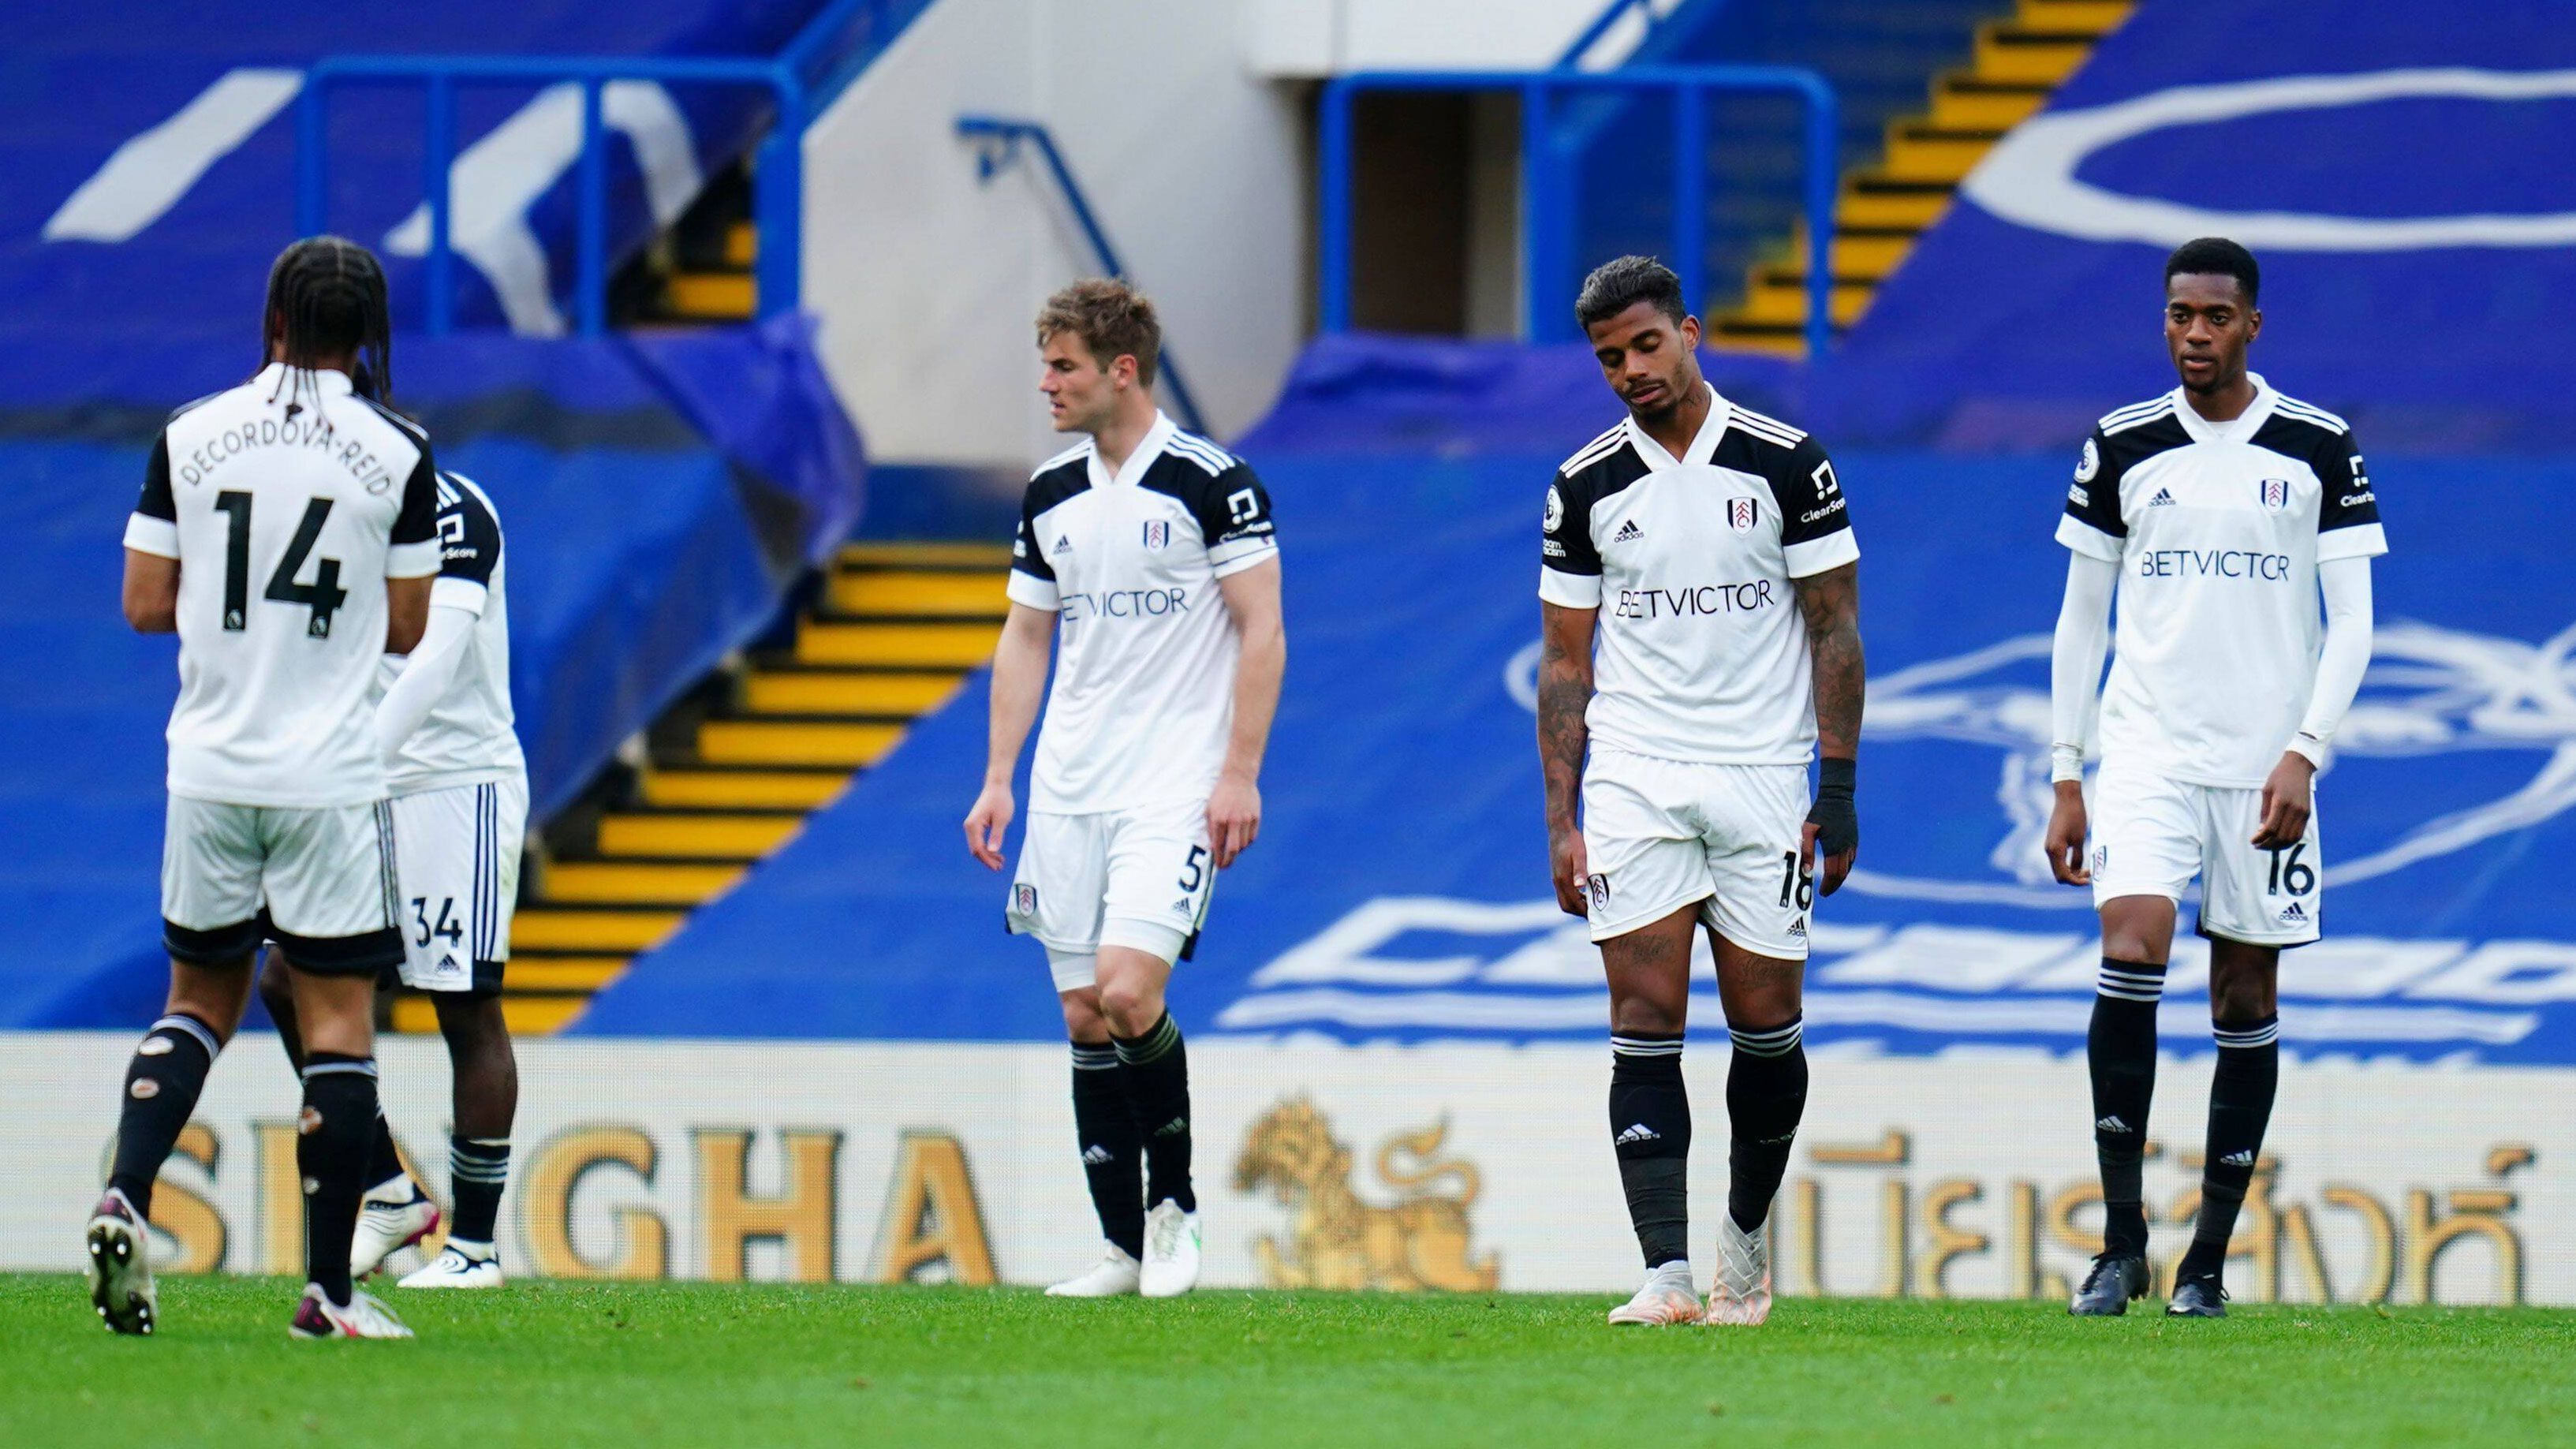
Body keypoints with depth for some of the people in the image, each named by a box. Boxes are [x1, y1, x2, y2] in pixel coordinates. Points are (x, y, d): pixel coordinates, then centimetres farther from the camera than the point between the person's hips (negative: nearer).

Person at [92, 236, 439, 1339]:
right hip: (331, 777, -3)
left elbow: (144, 606, 3)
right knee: (337, 1014, 2)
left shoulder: (188, 438, 1)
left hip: (209, 768, 3)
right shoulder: (397, 453, -4)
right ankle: (327, 1287, 0)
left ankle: (125, 1197, -5)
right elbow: (405, 629, 1)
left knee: (200, 999, 16)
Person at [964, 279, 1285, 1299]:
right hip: (1070, 789, 6)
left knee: (1128, 990, -19)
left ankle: (1172, 1205, 0)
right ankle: (1123, 1246, 9)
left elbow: (1263, 632, -7)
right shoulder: (1051, 494, 10)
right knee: (1084, 1015, 3)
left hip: (1175, 785, -6)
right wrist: (998, 779, 10)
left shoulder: (1212, 482, -7)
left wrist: (1240, 774, -13)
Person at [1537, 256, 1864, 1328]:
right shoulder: (1586, 487, 4)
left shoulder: (1785, 463, -1)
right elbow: (1565, 663, 9)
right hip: (1634, 780, 1)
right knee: (1646, 1022, -9)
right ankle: (1667, 1272, -14)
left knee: (1765, 1024, 4)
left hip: (1763, 775, -1)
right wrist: (1561, 821, 2)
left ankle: (1747, 1231, 27)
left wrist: (1838, 789, -4)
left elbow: (1835, 630, 2)